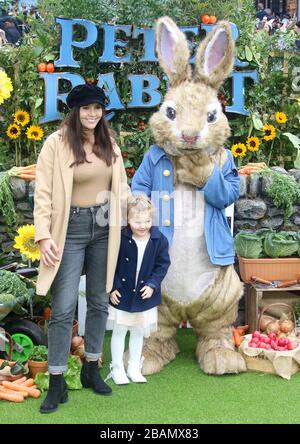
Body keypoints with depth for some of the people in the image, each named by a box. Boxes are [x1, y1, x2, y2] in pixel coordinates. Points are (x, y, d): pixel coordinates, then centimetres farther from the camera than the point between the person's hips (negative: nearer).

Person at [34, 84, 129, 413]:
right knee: (64, 307, -4)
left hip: (103, 228, 5)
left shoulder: (108, 142, 6)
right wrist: (44, 235, -19)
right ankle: (56, 382, 9)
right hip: (71, 228, -5)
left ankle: (91, 369, 28)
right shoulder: (56, 143, -9)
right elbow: (43, 194, -12)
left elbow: (121, 184, 15)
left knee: (99, 301, 12)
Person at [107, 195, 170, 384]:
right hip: (122, 294, -2)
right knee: (119, 331, 8)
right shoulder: (120, 238, -15)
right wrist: (112, 287, -10)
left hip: (145, 295, 2)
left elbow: (162, 264, -1)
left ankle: (134, 368, 30)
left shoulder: (159, 240, -8)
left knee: (138, 332, 16)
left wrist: (152, 284, -11)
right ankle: (117, 369, 22)